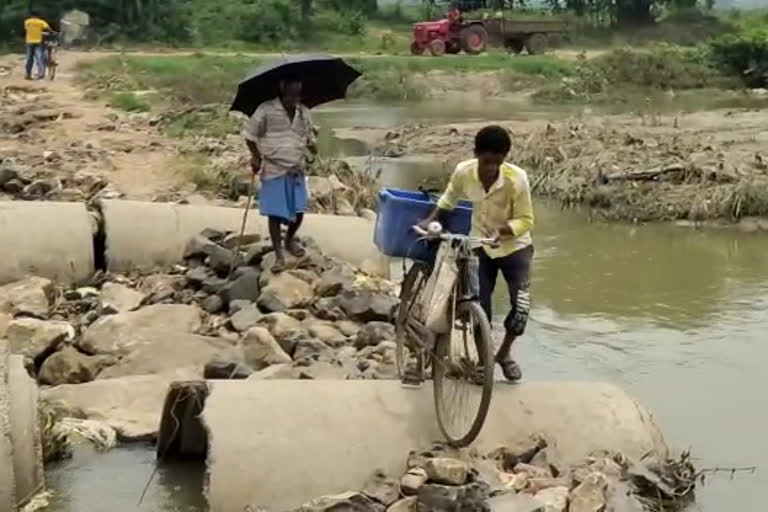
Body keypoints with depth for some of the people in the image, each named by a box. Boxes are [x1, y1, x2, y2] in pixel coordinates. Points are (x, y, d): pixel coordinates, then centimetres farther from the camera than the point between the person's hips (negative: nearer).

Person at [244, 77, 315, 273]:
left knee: (298, 211, 8)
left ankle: (290, 241, 36)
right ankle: (279, 255, 5)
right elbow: (250, 134, -3)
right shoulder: (266, 110, -11)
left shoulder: (304, 113, 4)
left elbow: (309, 139, 18)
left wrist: (311, 146, 1)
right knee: (275, 213, -4)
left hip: (297, 170, 4)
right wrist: (256, 156, -9)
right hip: (274, 170, -4)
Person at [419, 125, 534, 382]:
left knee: (521, 305, -11)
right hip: (480, 246, 2)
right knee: (479, 306, -5)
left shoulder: (516, 178, -26)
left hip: (515, 247, -2)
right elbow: (449, 198, 4)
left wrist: (501, 230, -34)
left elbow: (526, 220, -18)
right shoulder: (463, 172, -18)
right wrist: (431, 220, -7)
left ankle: (504, 353, 17)